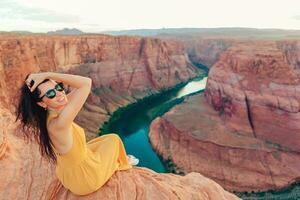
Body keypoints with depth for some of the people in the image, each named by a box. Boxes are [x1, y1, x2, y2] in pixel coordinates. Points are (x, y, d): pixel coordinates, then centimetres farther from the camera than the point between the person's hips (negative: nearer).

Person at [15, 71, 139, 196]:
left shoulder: (49, 115, -13)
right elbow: (86, 83, -41)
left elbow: (80, 86, -5)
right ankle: (123, 161, 48)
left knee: (103, 140, 29)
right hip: (86, 180, -7)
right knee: (113, 139, 17)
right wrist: (47, 75, -37)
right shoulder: (59, 123, -40)